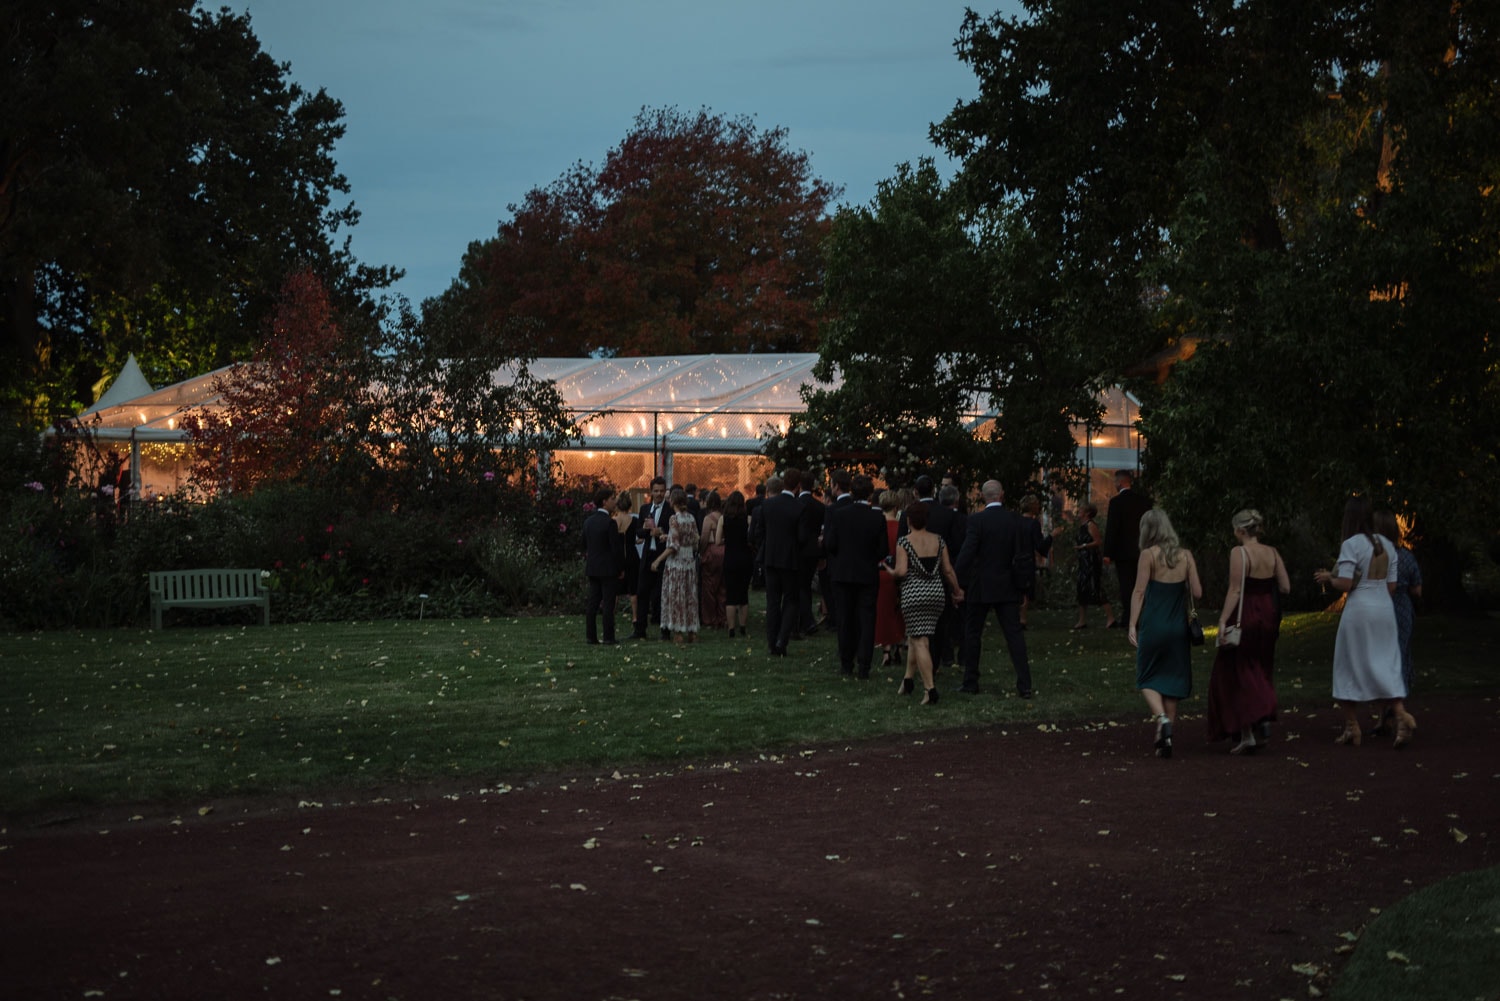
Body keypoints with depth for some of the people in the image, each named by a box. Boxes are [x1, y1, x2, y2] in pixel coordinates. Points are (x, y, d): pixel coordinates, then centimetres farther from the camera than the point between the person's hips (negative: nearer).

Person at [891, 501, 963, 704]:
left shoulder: (904, 542, -7)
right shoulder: (938, 540, 5)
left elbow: (901, 571, -15)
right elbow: (948, 570, 7)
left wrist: (891, 572, 7)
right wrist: (957, 590, 20)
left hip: (913, 594, -5)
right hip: (937, 593, 5)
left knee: (920, 641, -4)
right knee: (914, 636, 20)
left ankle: (930, 689, -12)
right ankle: (908, 680, 29)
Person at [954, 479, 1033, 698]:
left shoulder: (977, 520, -11)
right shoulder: (1015, 521, 1)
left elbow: (966, 554, -15)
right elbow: (1025, 554, 5)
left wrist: (960, 584, -6)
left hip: (980, 587, -3)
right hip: (1008, 587, 3)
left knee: (972, 633, 10)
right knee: (1014, 633, 2)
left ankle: (970, 682, 15)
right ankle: (1024, 685, -5)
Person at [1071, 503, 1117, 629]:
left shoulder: (1090, 525, -12)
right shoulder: (1082, 526, 15)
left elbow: (1099, 541, -18)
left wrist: (1083, 546, -20)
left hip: (1092, 561, -10)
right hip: (1084, 561, 10)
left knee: (1096, 590, -11)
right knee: (1082, 590, 9)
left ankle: (1111, 618, -9)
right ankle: (1082, 621, 13)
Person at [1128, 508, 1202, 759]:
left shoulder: (1149, 555, -7)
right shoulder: (1185, 556, 2)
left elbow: (1139, 592, -9)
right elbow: (1197, 593, 0)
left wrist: (1132, 625, -6)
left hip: (1152, 625, -3)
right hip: (1178, 626, 3)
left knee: (1148, 679, 10)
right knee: (1171, 682, 11)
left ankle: (1161, 718, -17)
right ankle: (1165, 740, 11)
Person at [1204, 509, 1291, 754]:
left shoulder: (1239, 552, -13)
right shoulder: (1272, 553, 3)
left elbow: (1235, 590, -18)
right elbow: (1286, 588, 2)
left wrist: (1223, 620, -19)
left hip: (1244, 618, -6)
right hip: (1267, 618, 6)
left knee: (1236, 676, 4)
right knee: (1259, 674, 20)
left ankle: (1247, 735, 0)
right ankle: (1264, 718, 5)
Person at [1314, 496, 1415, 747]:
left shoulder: (1351, 544, -11)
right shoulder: (1387, 545, 8)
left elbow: (1345, 584, -17)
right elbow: (1391, 586, 9)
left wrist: (1328, 578, 2)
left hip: (1359, 610, -5)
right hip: (1385, 609, 5)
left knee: (1350, 668, 7)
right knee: (1384, 666, 7)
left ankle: (1352, 728, 12)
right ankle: (1402, 715, -14)